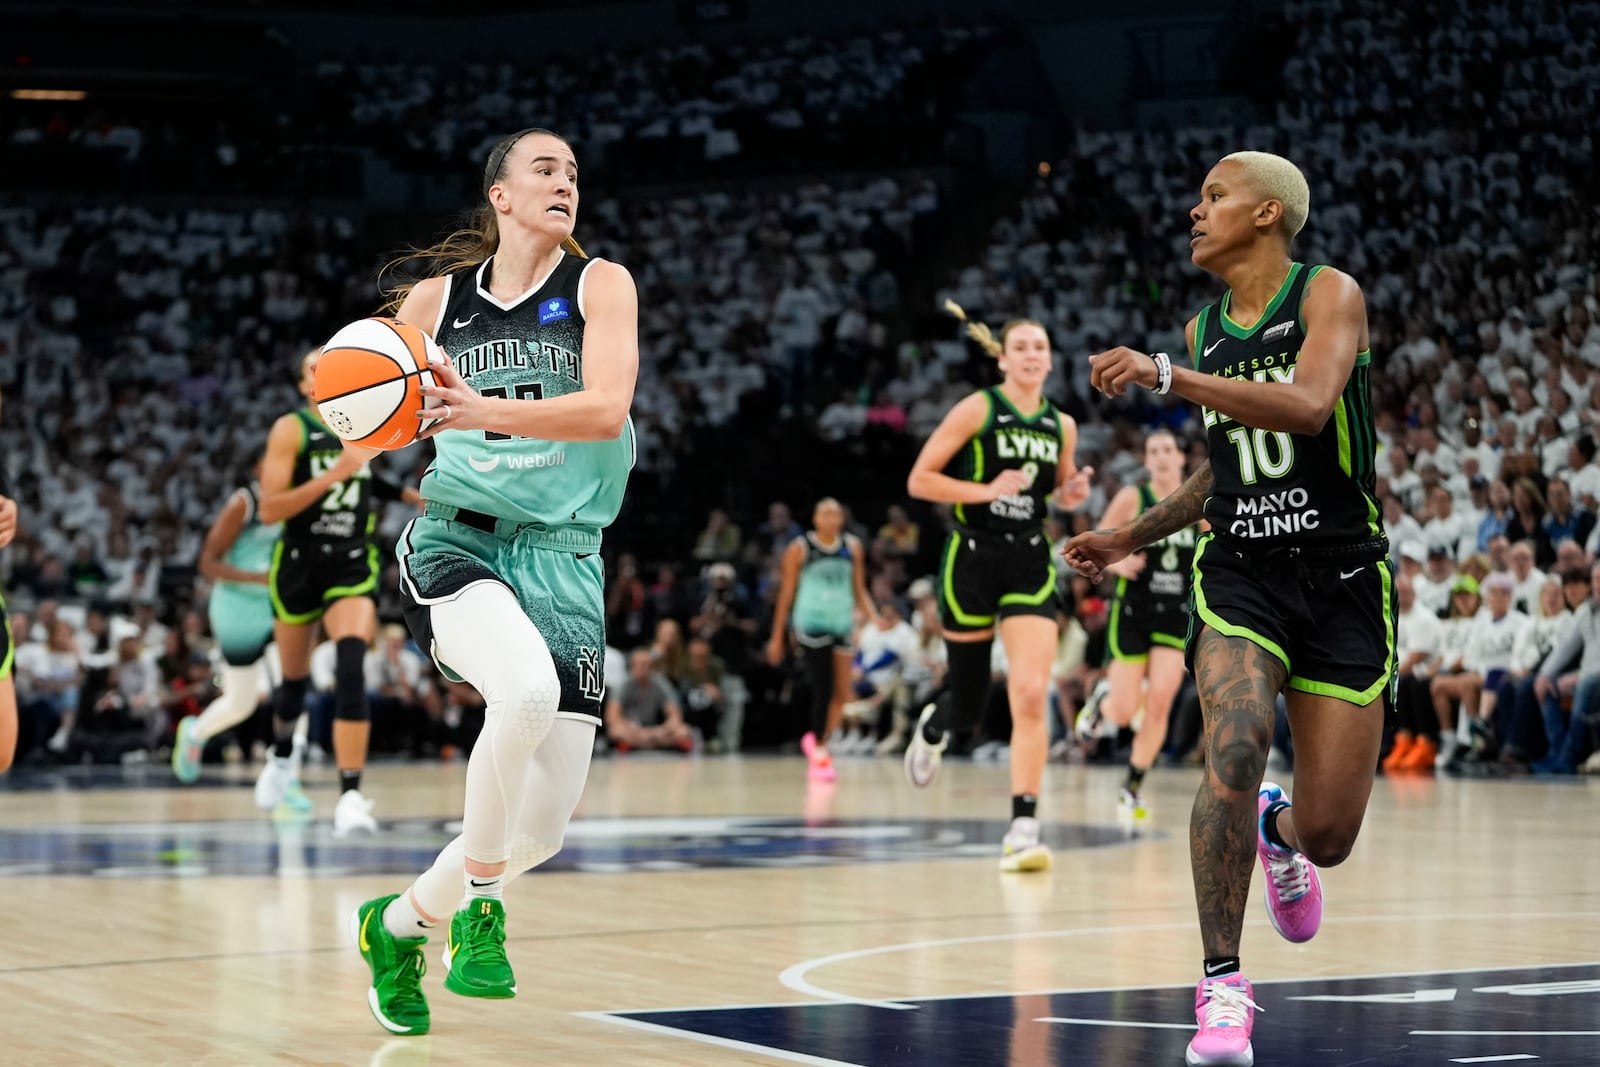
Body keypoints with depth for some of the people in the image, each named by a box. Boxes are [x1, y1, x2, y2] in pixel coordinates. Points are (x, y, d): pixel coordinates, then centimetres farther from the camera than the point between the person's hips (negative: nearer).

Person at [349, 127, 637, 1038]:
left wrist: (485, 411, -28)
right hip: (456, 541, -1)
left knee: (543, 831, -2)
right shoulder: (437, 298, 8)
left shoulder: (601, 284, 3)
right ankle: (477, 905, -15)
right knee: (527, 689, -36)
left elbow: (607, 409, -14)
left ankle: (401, 920, 28)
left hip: (563, 559, 1)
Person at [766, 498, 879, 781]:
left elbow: (859, 590, 14)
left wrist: (872, 614, -5)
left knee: (842, 694, 2)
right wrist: (776, 637, 2)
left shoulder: (853, 547, 8)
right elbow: (786, 594, 2)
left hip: (842, 624, 4)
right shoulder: (799, 549, -2)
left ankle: (816, 740, 24)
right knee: (823, 690, -11)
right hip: (811, 624, -4)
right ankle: (819, 753, -1)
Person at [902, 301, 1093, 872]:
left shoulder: (1062, 425, 8)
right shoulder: (977, 409, -6)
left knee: (1031, 695, -15)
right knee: (968, 704, 9)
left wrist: (1074, 493, 1)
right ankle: (933, 727, 48)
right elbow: (919, 480, -7)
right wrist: (986, 489, -19)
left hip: (1030, 565, 3)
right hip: (973, 560, -2)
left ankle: (1023, 827, -13)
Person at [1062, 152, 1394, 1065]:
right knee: (1236, 746, -27)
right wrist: (1132, 538, 21)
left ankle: (1278, 831, 38)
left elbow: (1306, 407, -26)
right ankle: (1223, 985, -16)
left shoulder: (1330, 294, -5)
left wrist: (1165, 375, -29)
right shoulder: (1203, 332, 11)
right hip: (1240, 572, 3)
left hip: (1342, 578, -3)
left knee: (1327, 838, -2)